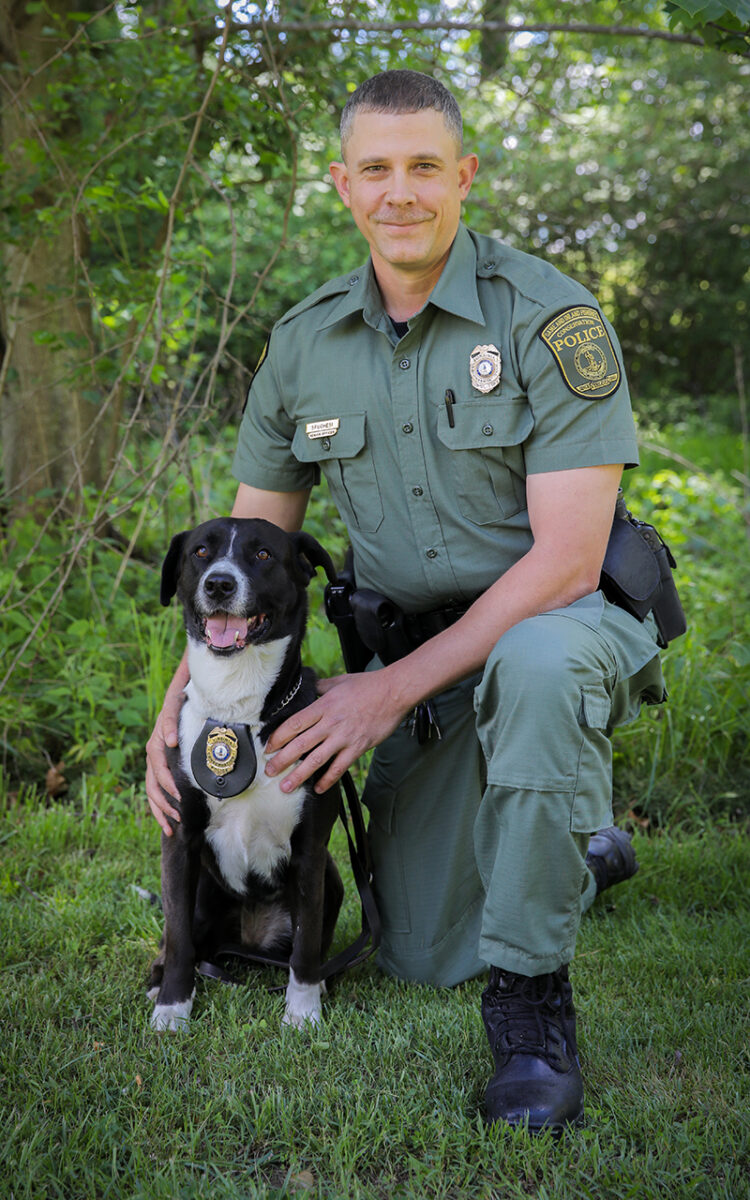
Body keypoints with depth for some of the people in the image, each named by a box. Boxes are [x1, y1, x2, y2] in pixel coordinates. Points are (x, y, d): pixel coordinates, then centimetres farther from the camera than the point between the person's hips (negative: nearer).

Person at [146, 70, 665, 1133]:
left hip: (565, 623, -4)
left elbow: (566, 559, -21)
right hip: (418, 657, 5)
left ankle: (532, 1004, -23)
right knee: (422, 960, 3)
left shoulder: (550, 316, -15)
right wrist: (179, 703, -3)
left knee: (536, 666, -42)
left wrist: (394, 689, -24)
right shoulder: (304, 343, 1)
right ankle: (570, 843, 36)